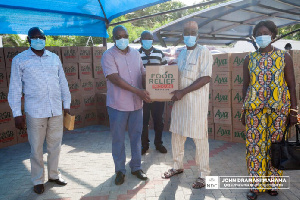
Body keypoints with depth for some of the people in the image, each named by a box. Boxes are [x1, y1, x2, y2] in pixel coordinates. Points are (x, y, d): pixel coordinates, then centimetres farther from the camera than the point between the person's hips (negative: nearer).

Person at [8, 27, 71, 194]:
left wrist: (67, 104, 12)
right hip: (35, 112, -3)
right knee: (37, 148, 7)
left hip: (56, 110, 3)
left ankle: (54, 174, 31)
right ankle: (38, 180, 24)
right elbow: (15, 88, 0)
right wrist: (17, 113, -3)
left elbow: (63, 83, 13)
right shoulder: (20, 60, 0)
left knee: (55, 144, 12)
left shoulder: (54, 58, 9)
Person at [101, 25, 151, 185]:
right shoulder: (108, 55, -7)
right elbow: (115, 78, -18)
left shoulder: (135, 54, 10)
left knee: (136, 136, 13)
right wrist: (137, 91, -25)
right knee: (118, 139, 7)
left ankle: (136, 167, 28)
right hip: (118, 105, -4)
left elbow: (143, 73, 14)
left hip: (137, 103, 4)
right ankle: (120, 170, 22)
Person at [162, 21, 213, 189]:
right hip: (180, 100, 7)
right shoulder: (182, 53, 15)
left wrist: (183, 92, -20)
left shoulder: (204, 52, -7)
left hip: (197, 101, -7)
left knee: (200, 137, 0)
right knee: (177, 133, 13)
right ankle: (178, 166, 32)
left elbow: (206, 78, -16)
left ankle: (204, 174, 15)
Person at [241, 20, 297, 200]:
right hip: (254, 107, 1)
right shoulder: (249, 59, 8)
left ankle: (272, 182, 21)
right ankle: (257, 184, 12)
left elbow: (291, 85, 2)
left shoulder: (284, 57, 3)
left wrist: (293, 110, -3)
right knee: (255, 145, 0)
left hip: (279, 108, -1)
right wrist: (244, 110, 8)